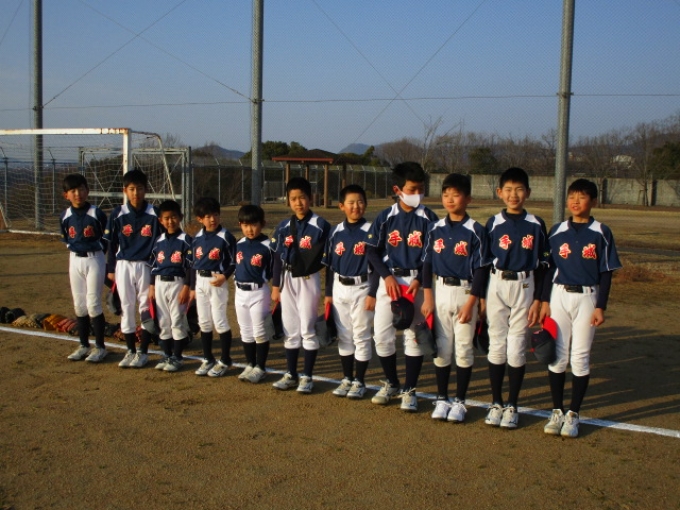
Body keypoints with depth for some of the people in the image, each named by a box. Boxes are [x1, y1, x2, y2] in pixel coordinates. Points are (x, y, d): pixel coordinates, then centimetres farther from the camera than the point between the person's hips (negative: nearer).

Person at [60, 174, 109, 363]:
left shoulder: (97, 214, -11)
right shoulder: (65, 216, 1)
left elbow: (107, 238, -2)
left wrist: (95, 252, -2)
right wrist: (76, 248, 6)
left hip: (95, 259, -5)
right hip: (75, 260, 5)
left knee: (93, 303, -4)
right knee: (79, 304, 9)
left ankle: (100, 346, 6)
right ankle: (83, 345, 20)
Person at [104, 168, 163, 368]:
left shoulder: (154, 214, -5)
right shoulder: (117, 214, -1)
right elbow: (111, 243, 6)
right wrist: (111, 268, 6)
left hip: (146, 266, -1)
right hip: (123, 266, 1)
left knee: (146, 308, 4)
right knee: (127, 308, 8)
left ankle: (143, 352, 15)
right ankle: (131, 351, 19)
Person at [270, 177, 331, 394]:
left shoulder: (321, 226, -9)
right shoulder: (283, 227, 5)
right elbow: (277, 258, 9)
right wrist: (275, 285, 7)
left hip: (308, 280, -4)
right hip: (287, 280, 5)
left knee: (307, 329, -1)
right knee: (290, 329, 11)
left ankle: (307, 376, 10)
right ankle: (291, 374, 21)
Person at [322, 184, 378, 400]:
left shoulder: (370, 231, -8)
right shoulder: (335, 232, 5)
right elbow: (329, 265, 9)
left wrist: (372, 294, -13)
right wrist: (328, 293, 8)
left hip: (362, 289, -4)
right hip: (339, 289, 5)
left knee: (361, 336, 3)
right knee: (344, 336, 13)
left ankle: (359, 382, 14)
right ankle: (347, 379, 25)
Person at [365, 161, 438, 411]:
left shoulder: (429, 219, -2)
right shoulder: (385, 218, 1)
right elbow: (372, 251, 4)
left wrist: (419, 280, -13)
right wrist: (387, 276, -9)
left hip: (417, 283, -1)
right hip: (389, 281, 2)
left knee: (414, 336, 2)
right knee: (381, 334, 2)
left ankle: (409, 390, 16)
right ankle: (391, 383, 24)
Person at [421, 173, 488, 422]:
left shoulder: (475, 231, -8)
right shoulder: (435, 229, 4)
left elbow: (480, 269, -9)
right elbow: (427, 263, 7)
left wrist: (470, 303, -13)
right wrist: (427, 297, 0)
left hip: (465, 292, -3)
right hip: (439, 291, 4)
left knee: (464, 348, 4)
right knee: (441, 347, 9)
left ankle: (459, 401, 16)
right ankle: (442, 399, 21)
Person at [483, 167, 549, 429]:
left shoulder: (536, 225, 0)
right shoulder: (493, 224, 0)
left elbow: (541, 265, 2)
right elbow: (484, 262, 3)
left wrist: (537, 300, -3)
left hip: (524, 287, 0)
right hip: (497, 286, 1)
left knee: (517, 348, 3)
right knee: (496, 346, 6)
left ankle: (512, 406, 15)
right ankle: (496, 403, 18)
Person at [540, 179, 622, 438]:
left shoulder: (601, 233, -3)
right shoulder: (557, 231, 4)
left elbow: (606, 273, -2)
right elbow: (549, 268, 7)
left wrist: (600, 307, -7)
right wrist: (545, 301, 2)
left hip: (587, 297, -2)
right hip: (559, 295, 2)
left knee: (580, 356, 2)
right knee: (556, 355, 5)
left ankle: (573, 414, 13)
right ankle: (557, 411, 17)